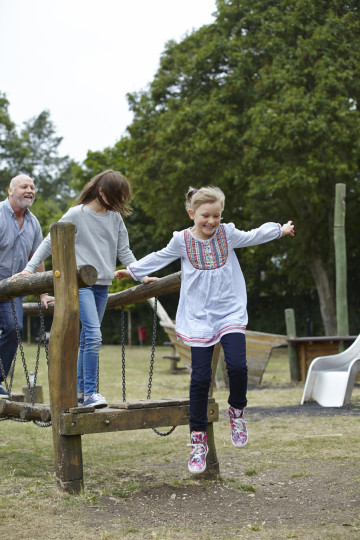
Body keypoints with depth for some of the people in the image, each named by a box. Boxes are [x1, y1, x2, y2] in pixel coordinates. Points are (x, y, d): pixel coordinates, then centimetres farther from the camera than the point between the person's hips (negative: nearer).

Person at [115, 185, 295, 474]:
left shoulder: (227, 234, 2)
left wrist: (280, 230, 22)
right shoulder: (182, 241, 0)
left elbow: (253, 236, 19)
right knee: (200, 377, -3)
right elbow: (160, 258, 16)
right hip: (198, 318, -1)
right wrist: (133, 270, 22)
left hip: (230, 312, 1)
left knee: (237, 366, -19)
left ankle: (237, 411, 12)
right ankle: (198, 439, 10)